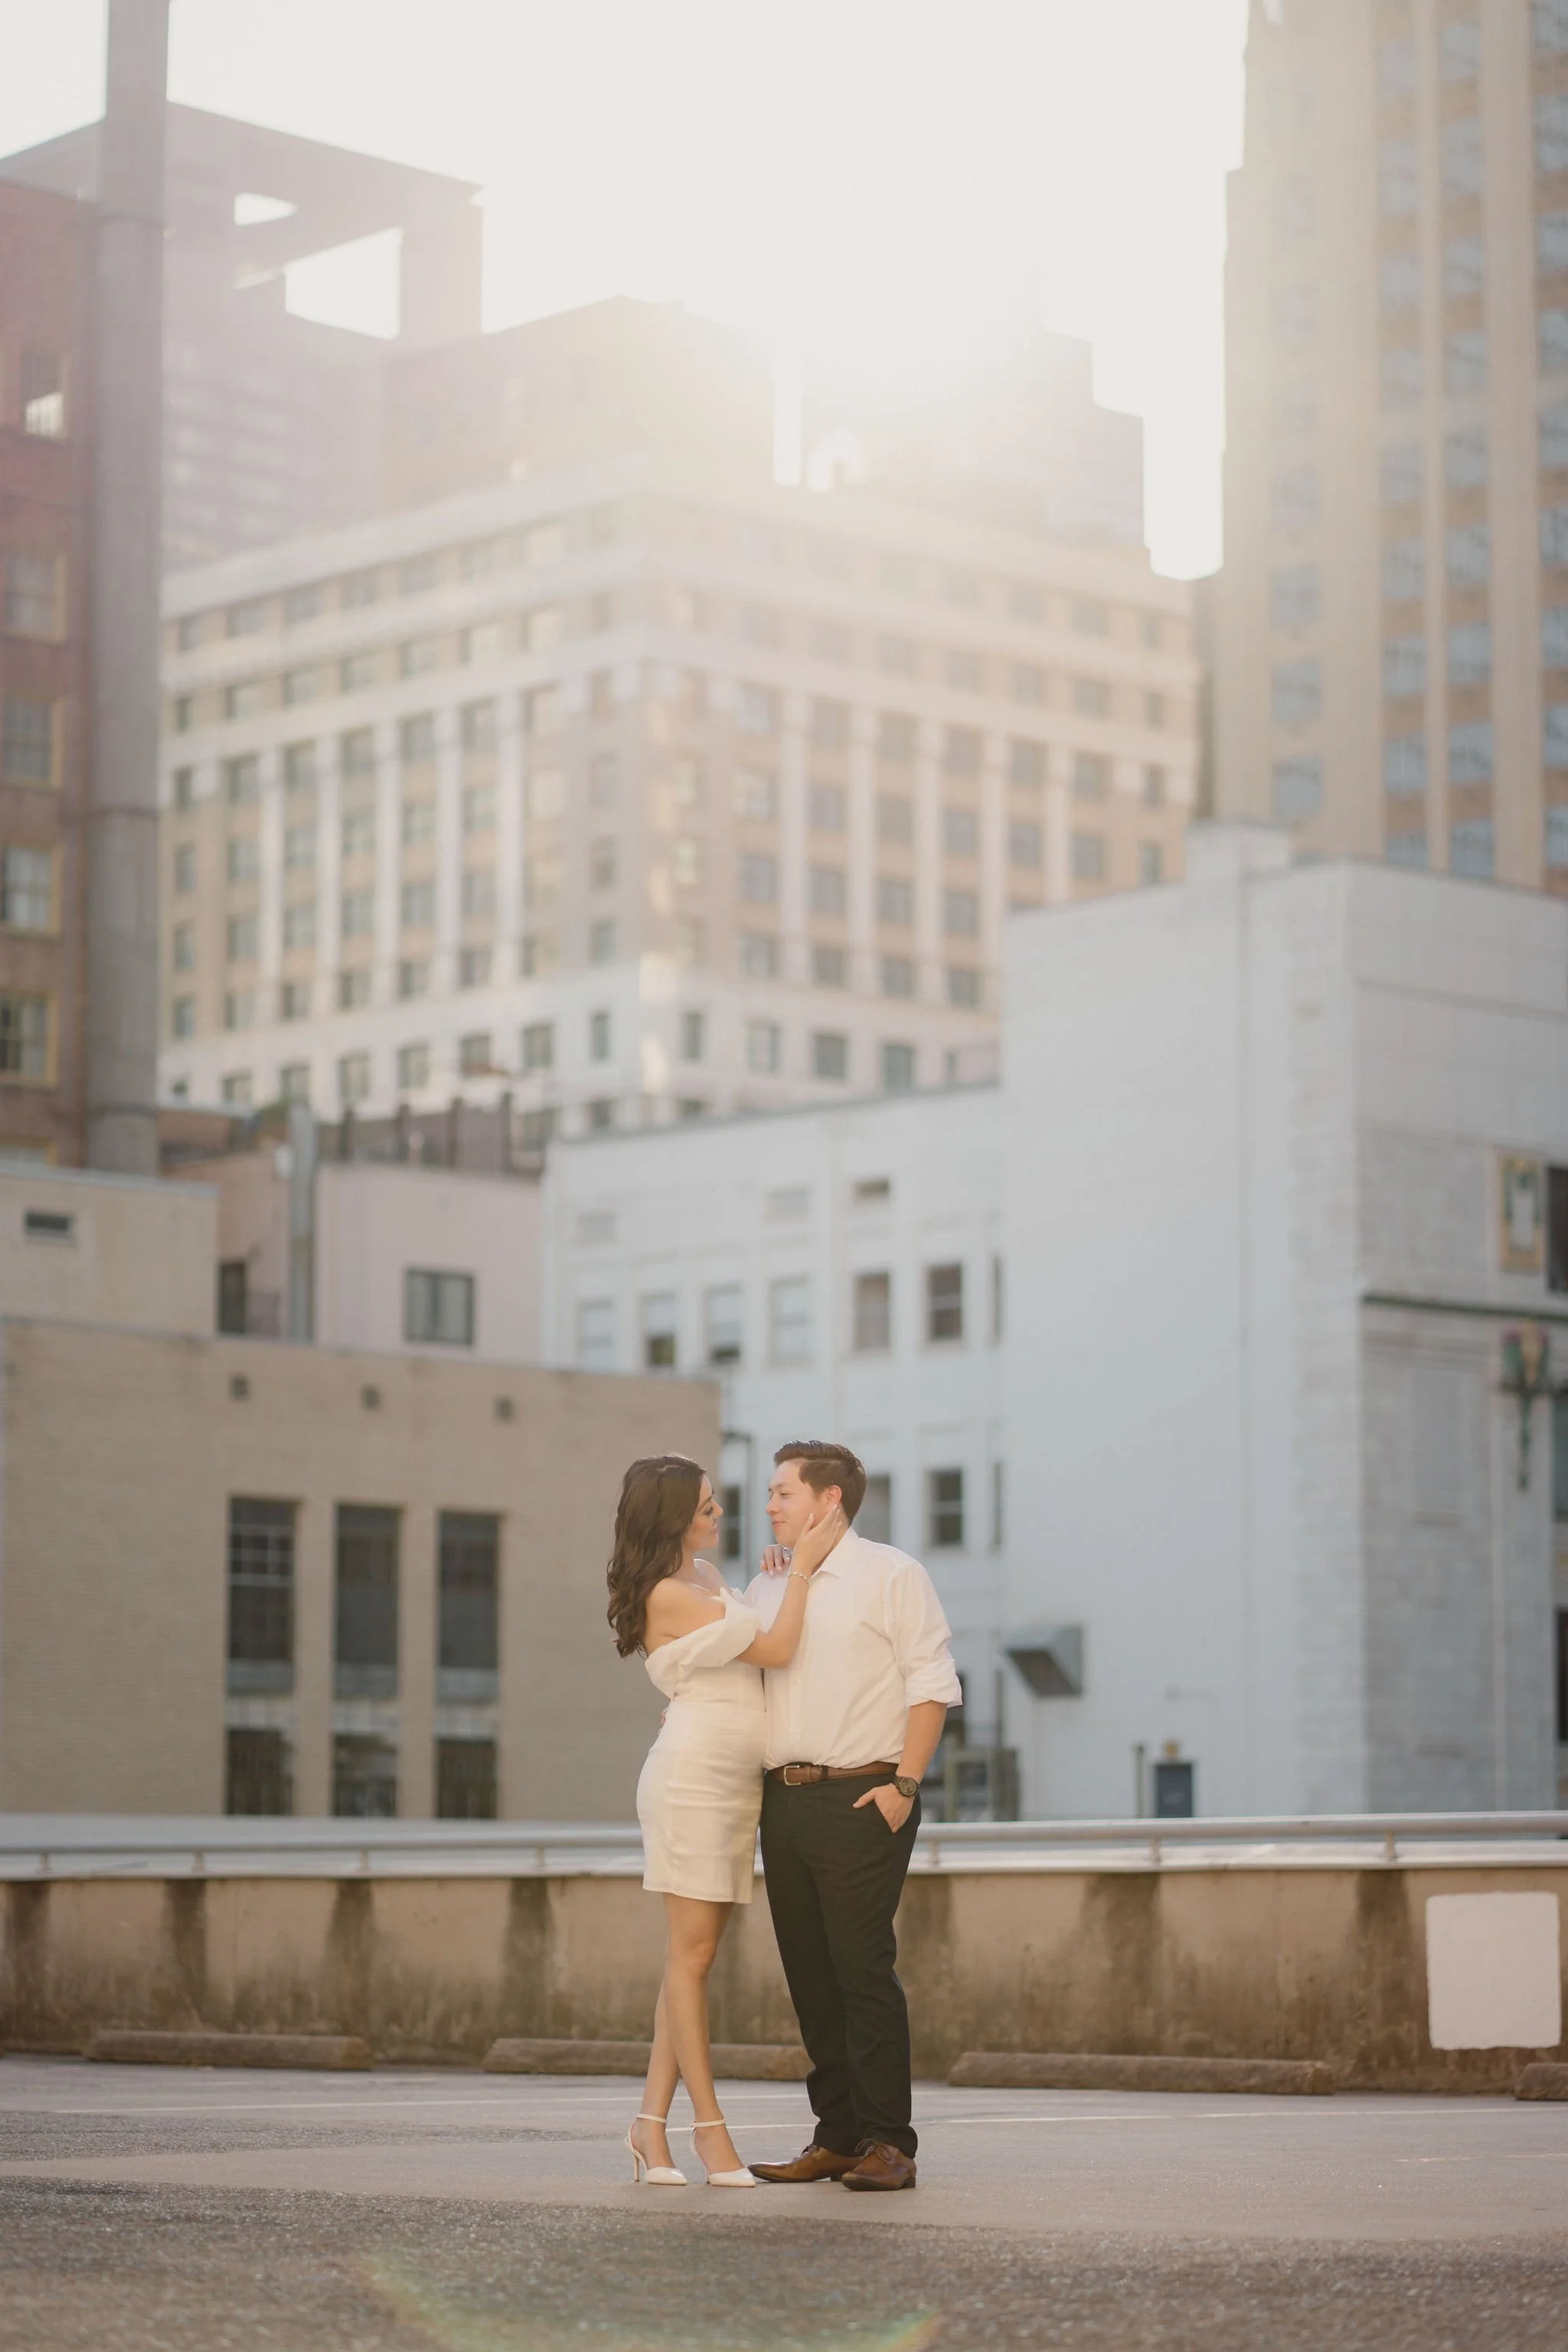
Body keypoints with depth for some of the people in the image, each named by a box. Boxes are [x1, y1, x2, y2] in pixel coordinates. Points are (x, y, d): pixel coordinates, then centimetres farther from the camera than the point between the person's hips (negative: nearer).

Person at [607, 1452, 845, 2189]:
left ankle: (652, 2122, 7)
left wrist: (783, 1576, 15)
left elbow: (761, 1641, 30)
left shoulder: (707, 1575, 15)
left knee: (692, 1954, 6)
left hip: (736, 1782, 9)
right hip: (693, 1776, -9)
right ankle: (709, 2126, -3)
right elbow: (777, 1649, -13)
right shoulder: (667, 1597, -13)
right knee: (692, 1953, -5)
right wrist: (802, 1566, -7)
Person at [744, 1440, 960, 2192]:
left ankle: (887, 2143, -4)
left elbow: (932, 1685, -6)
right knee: (809, 1974, 7)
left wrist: (905, 1784, -14)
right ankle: (837, 2136, 14)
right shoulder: (767, 1587, 18)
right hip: (783, 1799, 7)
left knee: (864, 1970, -8)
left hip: (860, 1799, -7)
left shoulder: (890, 1575, -1)